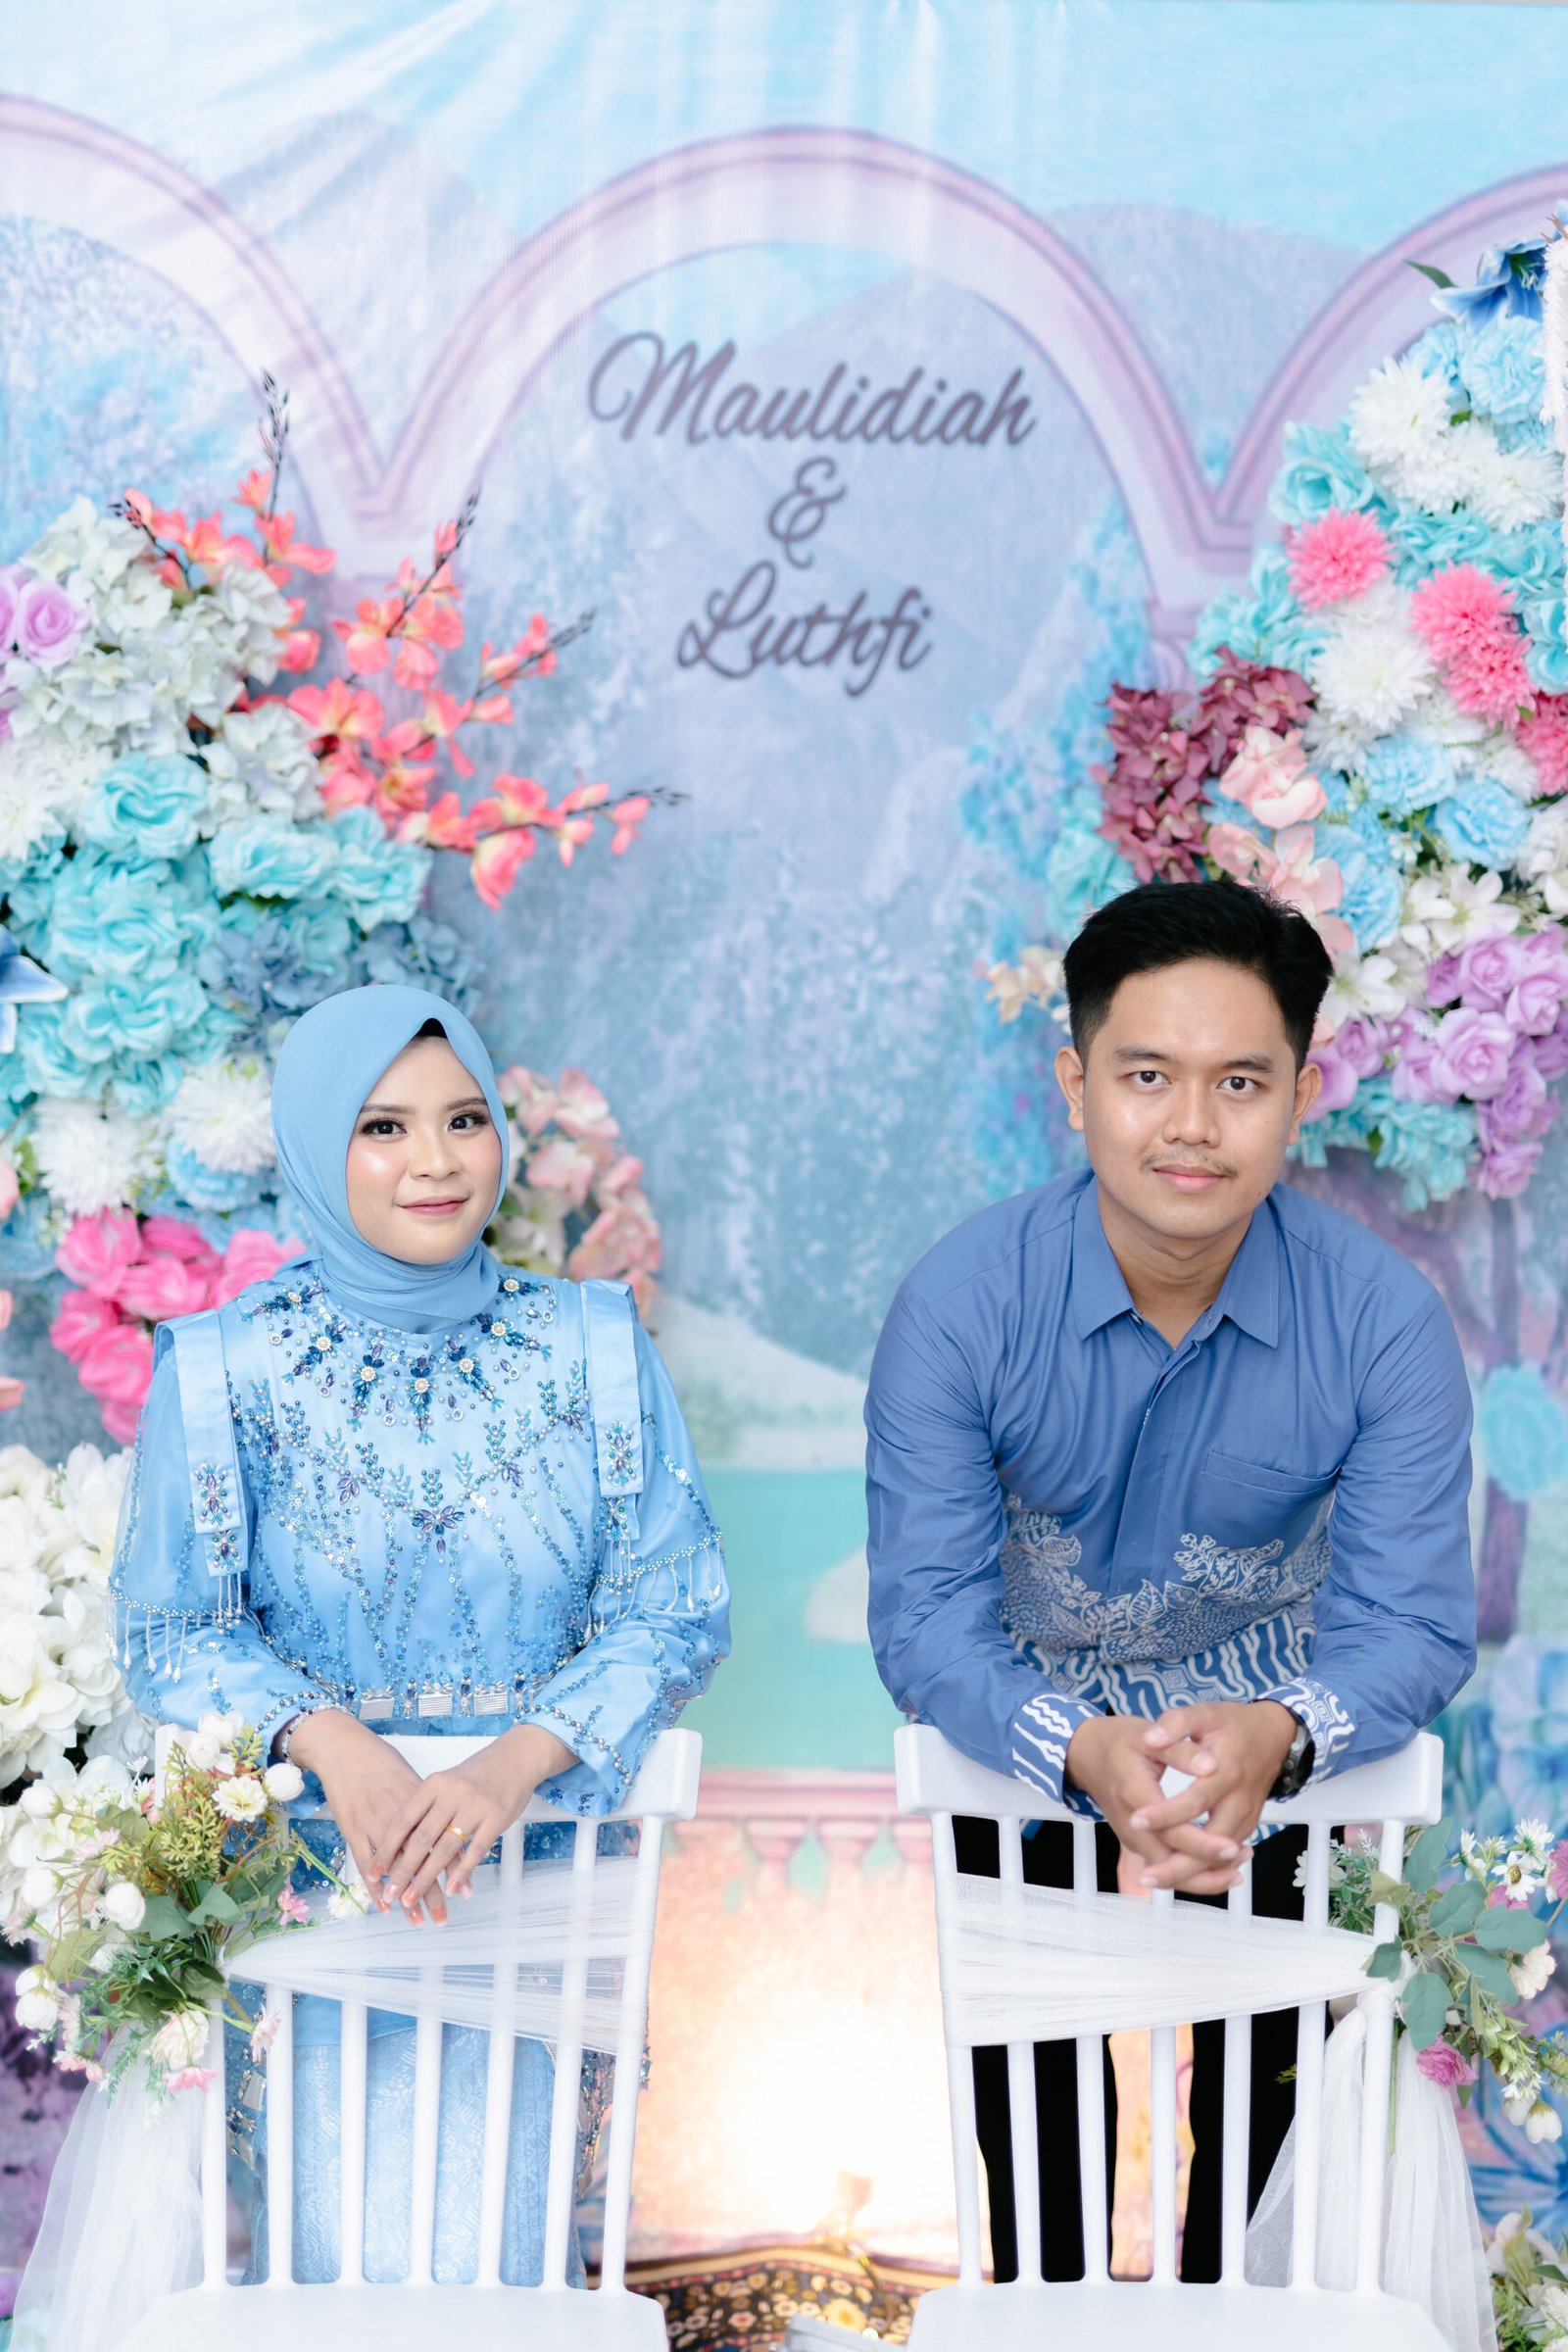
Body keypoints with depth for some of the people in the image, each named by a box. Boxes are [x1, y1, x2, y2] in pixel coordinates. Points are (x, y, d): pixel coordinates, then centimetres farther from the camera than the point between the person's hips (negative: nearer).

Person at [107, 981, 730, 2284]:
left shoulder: (593, 1348, 0)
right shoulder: (225, 1367, -4)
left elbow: (679, 1608, -3)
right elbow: (173, 1635, -3)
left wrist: (509, 1766, -19)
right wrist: (333, 1741, -22)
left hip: (535, 1858, 1)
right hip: (303, 1864, -1)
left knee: (487, 2247, -10)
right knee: (342, 2248, -11)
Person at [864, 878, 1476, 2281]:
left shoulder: (1385, 1320, -22)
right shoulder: (963, 1306, -25)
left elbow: (1413, 1624, -21)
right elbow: (924, 1613, -25)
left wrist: (1277, 1734, -44)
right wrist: (1084, 1750, -44)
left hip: (1270, 1725, 1)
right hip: (1030, 1723, 0)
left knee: (1267, 2058, 10)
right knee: (1033, 2069, 10)